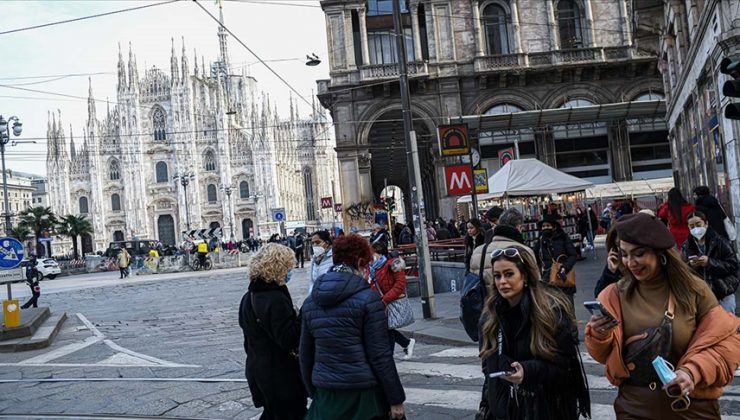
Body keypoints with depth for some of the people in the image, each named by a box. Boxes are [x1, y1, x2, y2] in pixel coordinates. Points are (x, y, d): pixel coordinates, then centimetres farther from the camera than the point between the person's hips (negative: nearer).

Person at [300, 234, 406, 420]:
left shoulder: (310, 301, 5)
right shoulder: (368, 298, -11)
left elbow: (305, 354, 11)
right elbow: (380, 355, -12)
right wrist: (396, 399, -4)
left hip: (326, 396, 5)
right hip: (363, 396, -4)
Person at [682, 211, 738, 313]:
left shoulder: (720, 242, -4)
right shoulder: (686, 246, 4)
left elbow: (733, 265, -8)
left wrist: (710, 263, -20)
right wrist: (690, 266, -16)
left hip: (724, 293, -1)